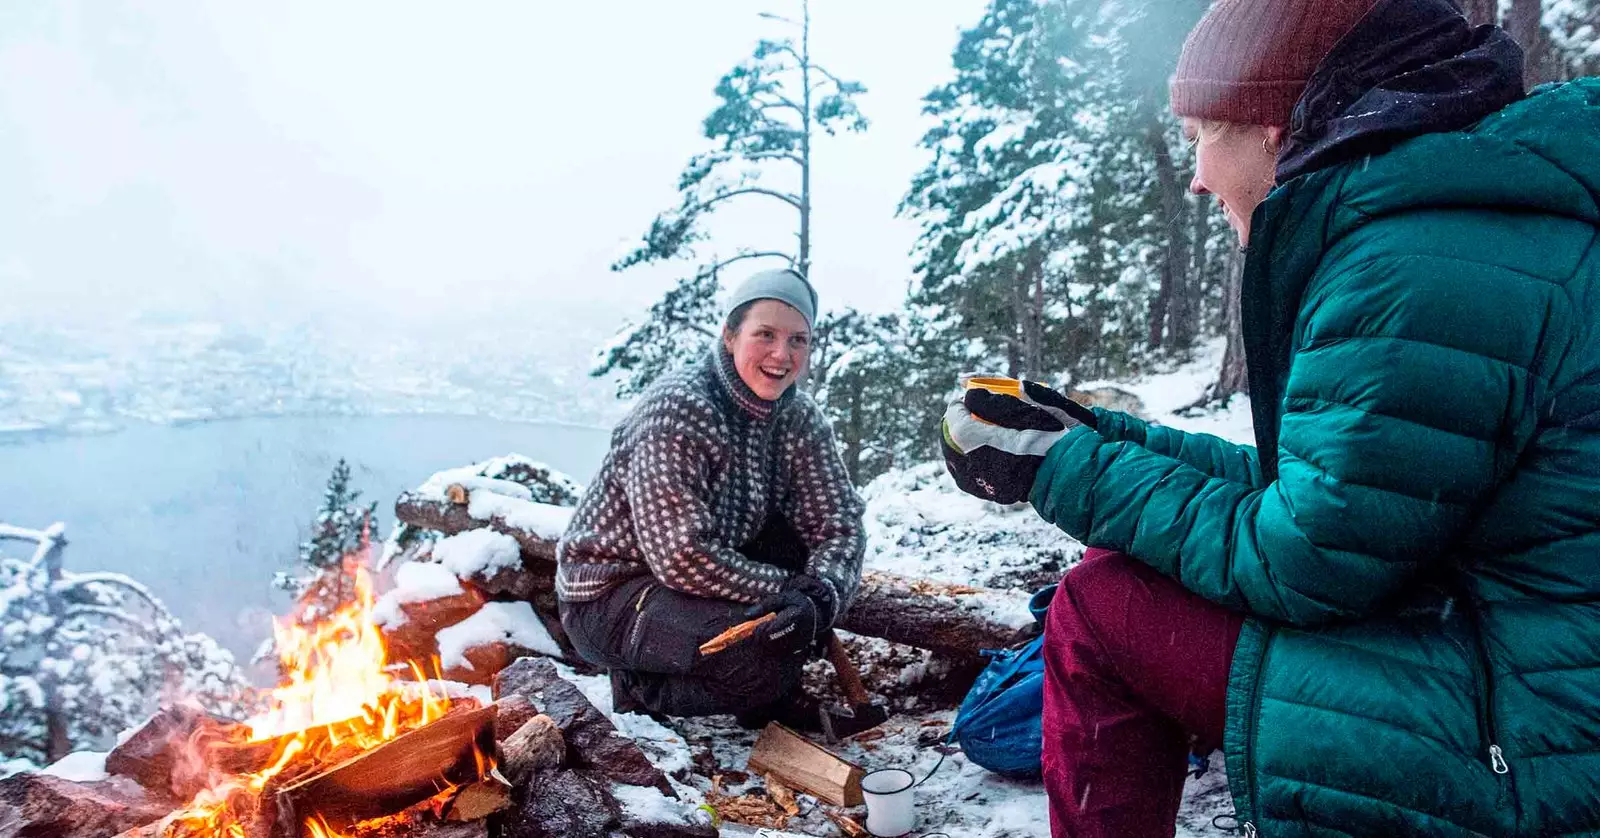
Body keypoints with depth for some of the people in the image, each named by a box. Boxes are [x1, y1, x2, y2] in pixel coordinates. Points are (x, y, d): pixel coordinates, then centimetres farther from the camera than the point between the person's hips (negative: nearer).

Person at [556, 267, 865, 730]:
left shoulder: (798, 417, -3)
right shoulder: (676, 408, -25)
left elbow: (840, 523, -6)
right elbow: (682, 557, -31)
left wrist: (823, 592, -26)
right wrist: (789, 591, -25)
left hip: (704, 578, 8)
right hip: (608, 595, -7)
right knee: (774, 646, -28)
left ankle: (769, 696, 6)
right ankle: (644, 687, -2)